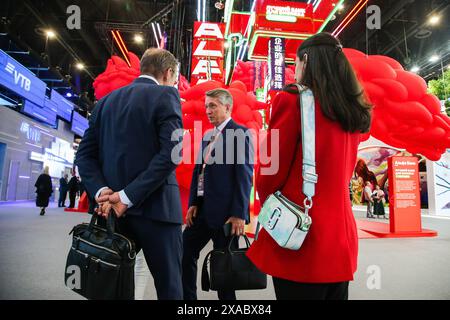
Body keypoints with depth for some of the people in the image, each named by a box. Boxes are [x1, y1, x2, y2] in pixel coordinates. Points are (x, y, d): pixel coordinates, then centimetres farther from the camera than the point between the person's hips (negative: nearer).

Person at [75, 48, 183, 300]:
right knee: (168, 285, 5)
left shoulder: (107, 100, 15)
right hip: (155, 206, -6)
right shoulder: (166, 95, -3)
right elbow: (171, 153, -17)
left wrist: (102, 192, -5)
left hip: (113, 208, 6)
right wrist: (128, 196, -15)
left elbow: (85, 154, 8)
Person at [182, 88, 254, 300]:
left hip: (225, 211, -8)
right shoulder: (207, 136, 16)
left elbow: (244, 176, -14)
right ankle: (187, 297, 29)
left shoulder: (240, 133, -8)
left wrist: (239, 213, -17)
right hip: (202, 208, 8)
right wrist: (193, 203, 8)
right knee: (184, 254, 12)